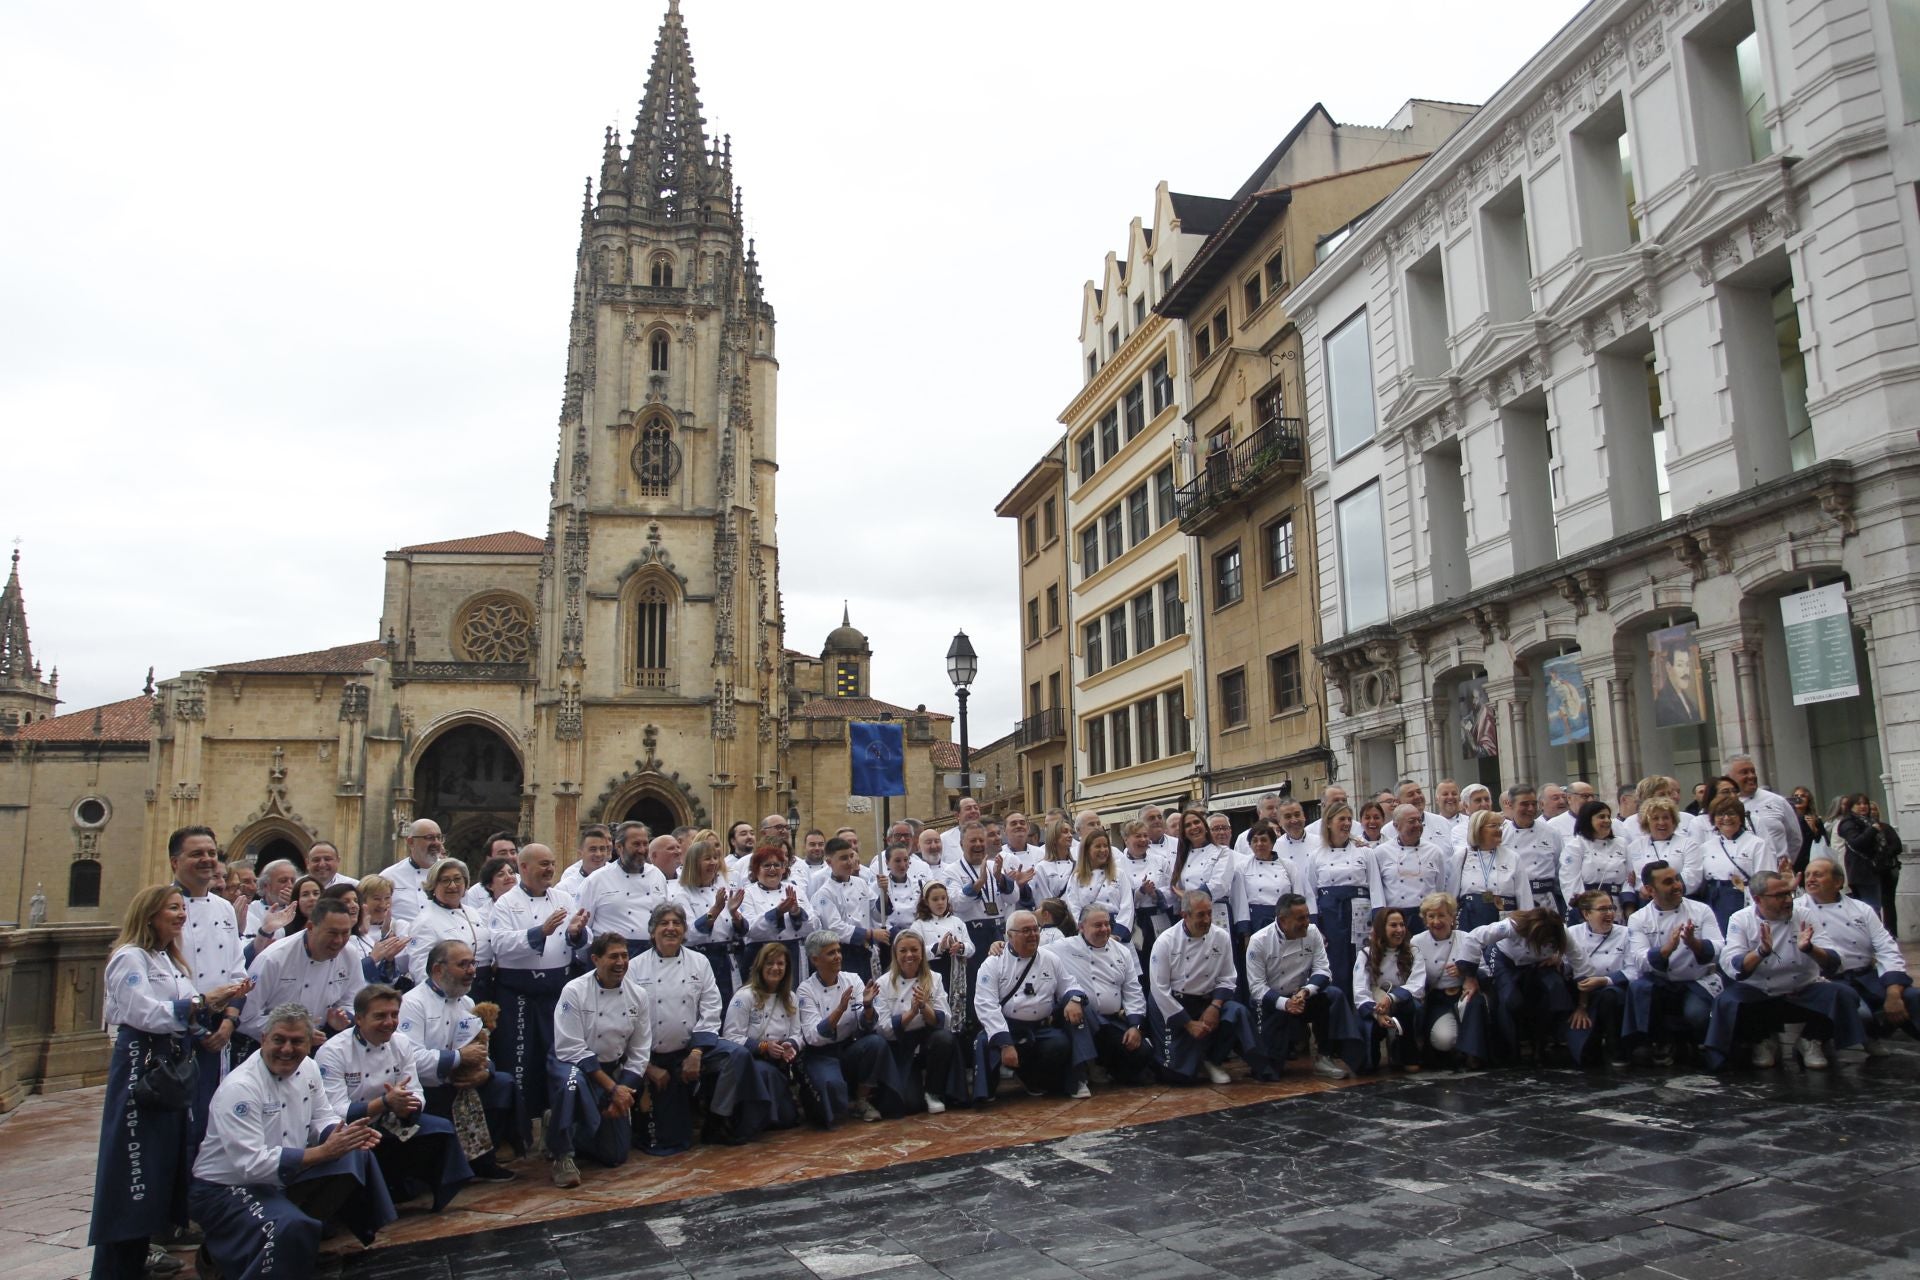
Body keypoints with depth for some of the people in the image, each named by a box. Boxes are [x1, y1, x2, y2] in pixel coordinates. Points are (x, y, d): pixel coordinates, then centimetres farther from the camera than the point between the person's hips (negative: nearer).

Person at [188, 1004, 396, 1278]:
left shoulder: (307, 1068, -2)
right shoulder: (239, 1088, -24)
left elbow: (321, 1117, 9)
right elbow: (252, 1164, -28)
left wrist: (347, 1135, -14)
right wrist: (323, 1152, -31)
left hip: (282, 1179, 8)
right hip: (226, 1190, -8)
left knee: (357, 1155, -4)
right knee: (292, 1228, -33)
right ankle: (220, 1252, -6)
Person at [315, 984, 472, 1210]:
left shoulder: (401, 1043, -1)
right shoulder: (333, 1052, -18)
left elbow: (416, 1097, -3)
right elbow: (336, 1113, -25)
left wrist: (404, 1106, -28)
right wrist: (385, 1102, -36)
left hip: (387, 1124, 6)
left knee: (441, 1129, -12)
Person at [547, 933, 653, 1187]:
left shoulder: (638, 996, -6)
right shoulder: (574, 991, -19)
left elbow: (640, 1052, 0)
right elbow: (571, 1049, -21)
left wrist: (623, 1092, -12)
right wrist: (612, 1088, -23)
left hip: (613, 1071, 5)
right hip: (573, 1065, -4)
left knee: (616, 1155, 2)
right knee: (572, 1080, -42)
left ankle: (564, 1134, 32)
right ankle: (562, 1155, -20)